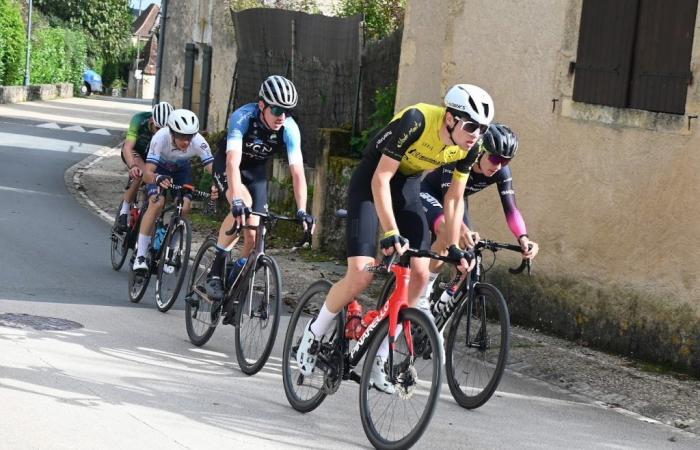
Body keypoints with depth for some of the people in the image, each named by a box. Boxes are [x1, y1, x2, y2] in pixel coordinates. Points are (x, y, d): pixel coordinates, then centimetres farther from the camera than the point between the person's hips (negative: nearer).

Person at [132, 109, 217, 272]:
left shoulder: (199, 142, -35)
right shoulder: (160, 138, -39)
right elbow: (147, 173, -42)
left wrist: (216, 185, -57)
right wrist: (158, 179, -64)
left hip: (182, 170, 3)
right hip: (159, 169, -3)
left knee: (184, 207, -17)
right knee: (157, 203, -25)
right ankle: (140, 255, -20)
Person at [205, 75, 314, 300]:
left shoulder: (290, 129, -27)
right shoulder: (243, 117, -35)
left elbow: (297, 172, -30)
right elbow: (233, 162, -44)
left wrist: (302, 211, -42)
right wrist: (237, 201, -56)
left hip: (256, 169, 3)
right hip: (227, 163, -3)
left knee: (252, 234, -10)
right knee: (243, 206, -32)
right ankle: (215, 272, -21)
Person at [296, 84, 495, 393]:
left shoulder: (467, 149, -13)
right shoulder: (416, 121, -32)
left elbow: (454, 198, 0)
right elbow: (381, 178, -30)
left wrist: (453, 247, -2)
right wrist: (391, 233, -36)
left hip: (408, 187, 6)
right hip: (371, 181, -6)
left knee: (419, 273, -8)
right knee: (361, 274, -18)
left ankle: (379, 359, 4)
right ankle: (313, 335, 7)